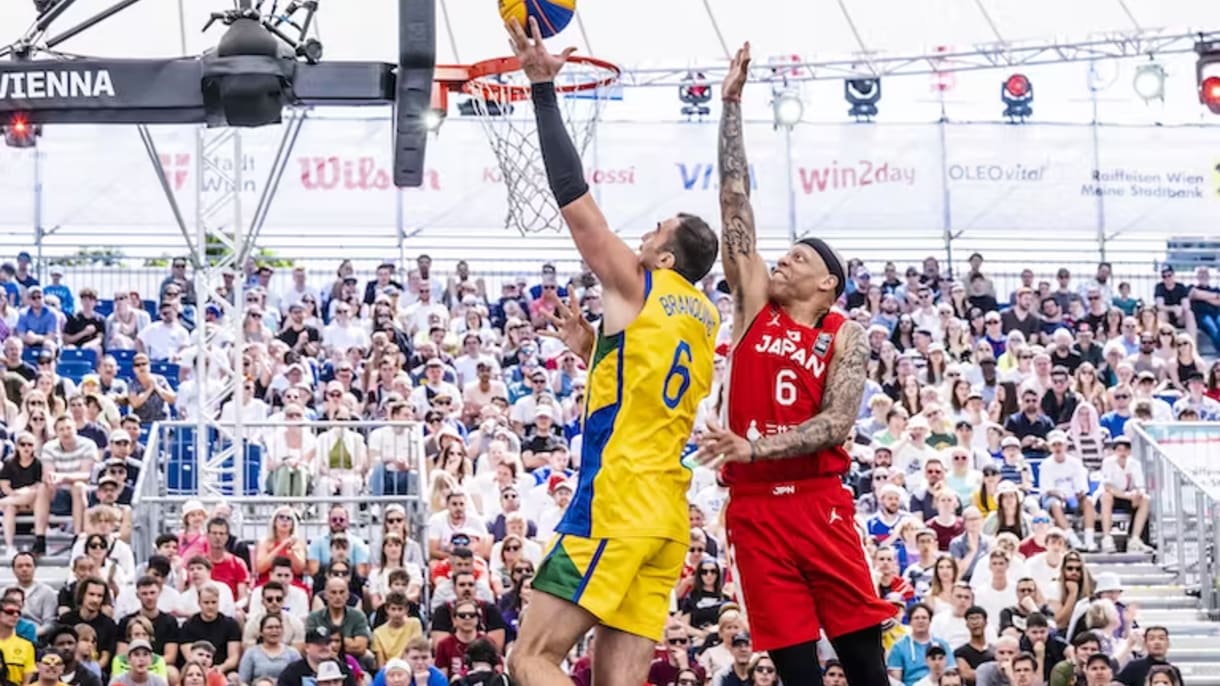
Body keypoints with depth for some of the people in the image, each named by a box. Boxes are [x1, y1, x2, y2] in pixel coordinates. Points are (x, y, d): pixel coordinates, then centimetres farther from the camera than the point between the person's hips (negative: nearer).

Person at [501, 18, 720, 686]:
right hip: (664, 516, 8)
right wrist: (589, 348, 29)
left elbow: (573, 196, -5)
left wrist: (543, 86, -2)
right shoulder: (704, 317, 19)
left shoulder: (637, 288, -3)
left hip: (617, 505, -8)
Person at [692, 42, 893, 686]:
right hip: (753, 506, 2)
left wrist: (752, 447, -22)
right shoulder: (754, 304, 10)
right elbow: (735, 201, 7)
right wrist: (731, 105, 5)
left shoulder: (845, 335, 3)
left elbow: (837, 423, -10)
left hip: (818, 501, -2)